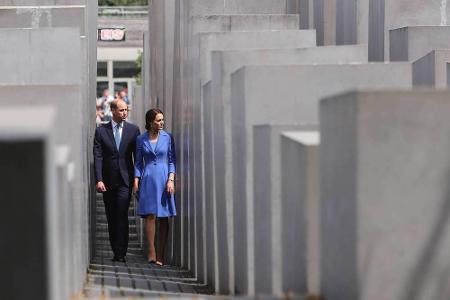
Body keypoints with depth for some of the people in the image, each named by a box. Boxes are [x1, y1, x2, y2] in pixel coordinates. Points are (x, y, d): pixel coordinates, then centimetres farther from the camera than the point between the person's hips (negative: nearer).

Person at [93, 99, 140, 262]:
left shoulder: (133, 129, 4)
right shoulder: (101, 130, 3)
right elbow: (97, 157, -2)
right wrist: (99, 180, -11)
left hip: (125, 180, -1)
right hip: (108, 181, 1)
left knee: (122, 216, -11)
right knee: (111, 218, 6)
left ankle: (121, 253, -10)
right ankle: (116, 251, 15)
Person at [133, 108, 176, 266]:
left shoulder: (167, 137, 4)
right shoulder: (141, 139, 6)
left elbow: (172, 160, 5)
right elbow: (138, 162, 10)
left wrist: (171, 180, -6)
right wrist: (136, 181, 0)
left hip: (163, 178, 0)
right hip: (148, 179, 0)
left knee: (163, 217, -1)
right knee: (150, 215, -8)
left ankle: (160, 254, 2)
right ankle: (151, 252, -6)